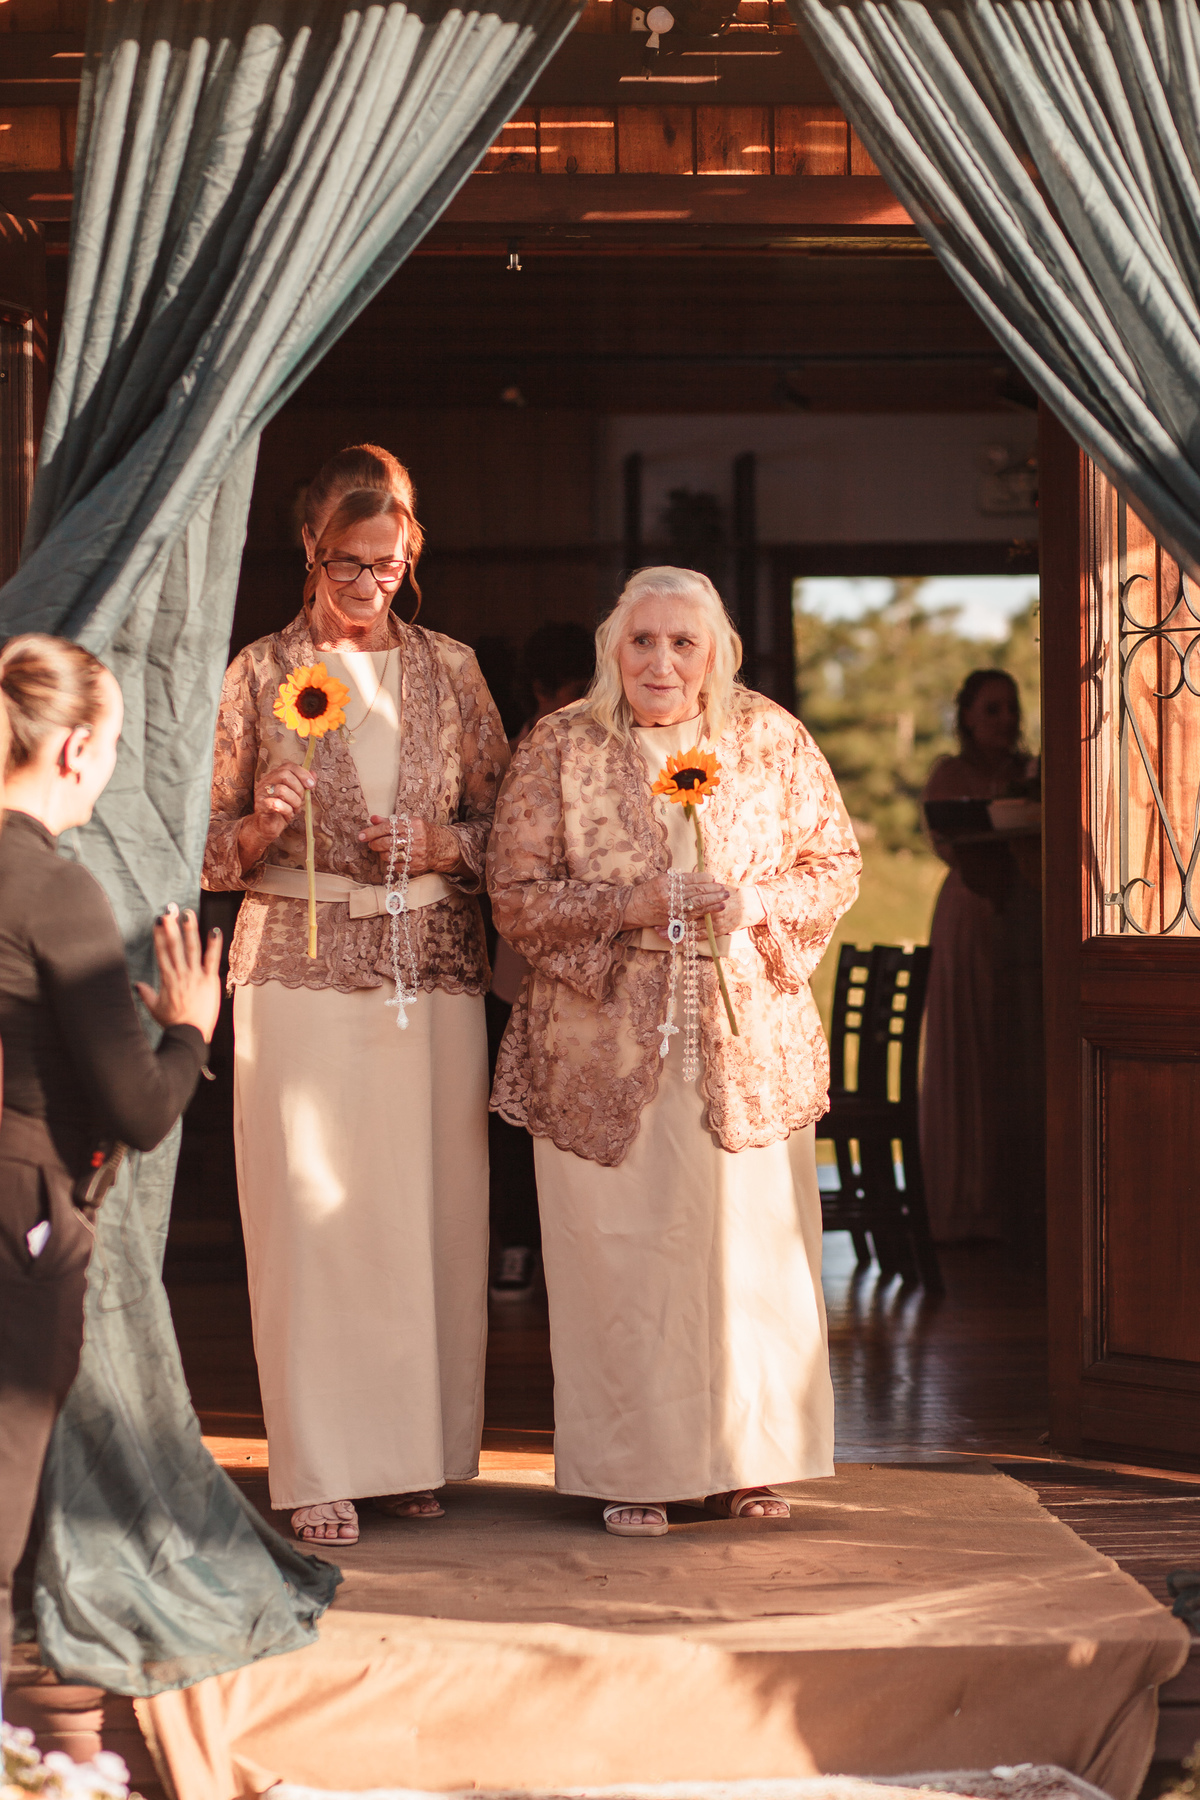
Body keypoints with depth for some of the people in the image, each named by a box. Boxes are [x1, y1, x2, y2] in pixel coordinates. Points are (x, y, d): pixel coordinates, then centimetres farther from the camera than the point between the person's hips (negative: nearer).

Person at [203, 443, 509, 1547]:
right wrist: (263, 827, -15)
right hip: (302, 970, -2)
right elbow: (214, 849, 6)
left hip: (434, 971, 2)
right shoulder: (262, 673, 5)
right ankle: (322, 1471, 1)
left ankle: (416, 1452, 13)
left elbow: (503, 825, 11)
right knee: (310, 1217, -5)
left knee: (432, 1210, 2)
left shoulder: (449, 670, 10)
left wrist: (433, 846, -8)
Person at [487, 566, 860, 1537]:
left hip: (750, 1043, 2)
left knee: (750, 1243, 4)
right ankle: (632, 1469, 10)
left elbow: (836, 863, 10)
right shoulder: (559, 748, -1)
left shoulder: (772, 739, 6)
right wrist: (634, 903, -17)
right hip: (606, 1046, -2)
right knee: (621, 1251, -1)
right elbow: (517, 895, -4)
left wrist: (761, 903, -10)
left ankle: (745, 1459, 17)